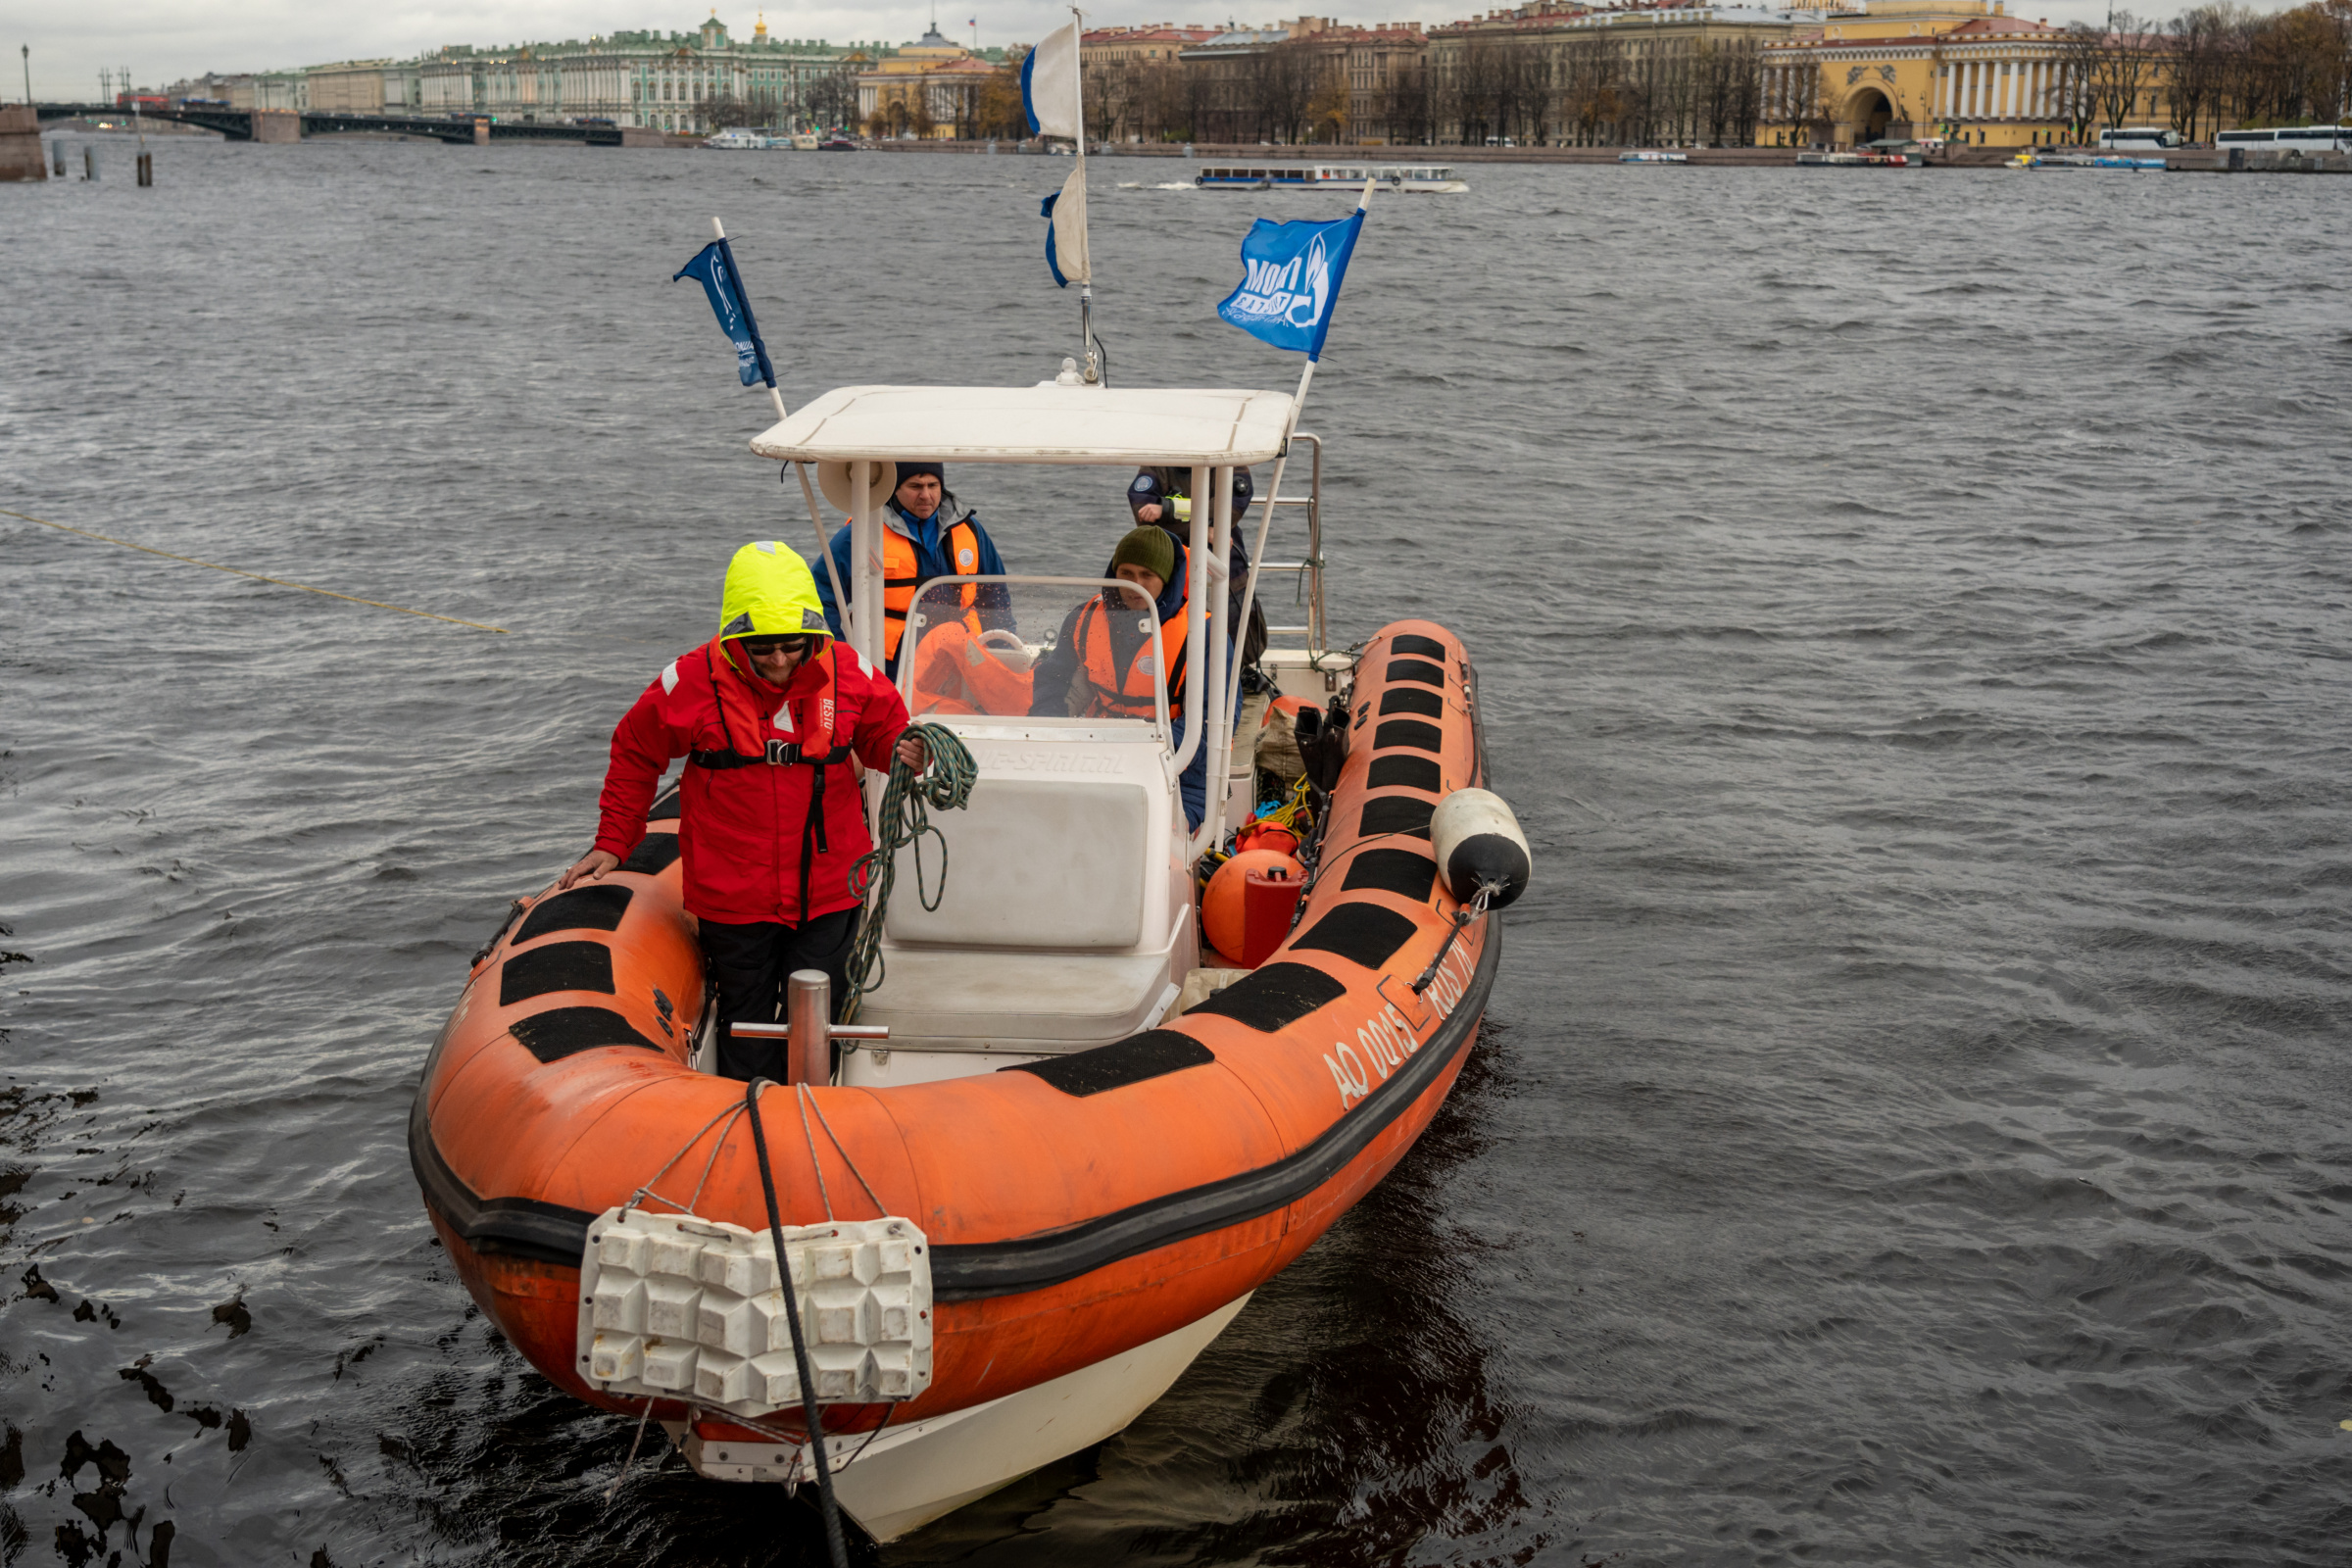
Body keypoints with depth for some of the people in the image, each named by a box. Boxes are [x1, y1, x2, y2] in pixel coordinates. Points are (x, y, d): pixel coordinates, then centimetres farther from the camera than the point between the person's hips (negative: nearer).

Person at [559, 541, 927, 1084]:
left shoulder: (848, 673, -8)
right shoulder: (692, 681, -12)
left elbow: (884, 732, 11)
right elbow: (635, 756, 4)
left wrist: (904, 753, -12)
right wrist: (613, 844, 5)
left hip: (828, 893, 2)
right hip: (732, 899, -1)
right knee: (747, 1031, 12)